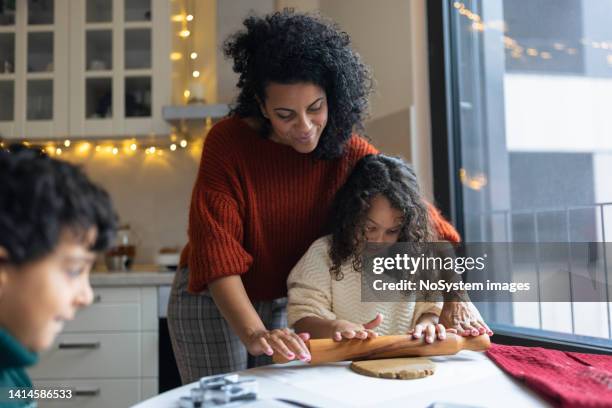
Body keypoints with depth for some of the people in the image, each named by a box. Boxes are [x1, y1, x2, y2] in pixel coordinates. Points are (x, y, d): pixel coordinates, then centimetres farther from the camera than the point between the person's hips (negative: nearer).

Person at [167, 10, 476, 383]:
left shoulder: (349, 152, -15)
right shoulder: (227, 143, -23)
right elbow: (216, 250, -29)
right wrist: (254, 334, -41)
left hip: (287, 302, 3)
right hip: (212, 298, -2)